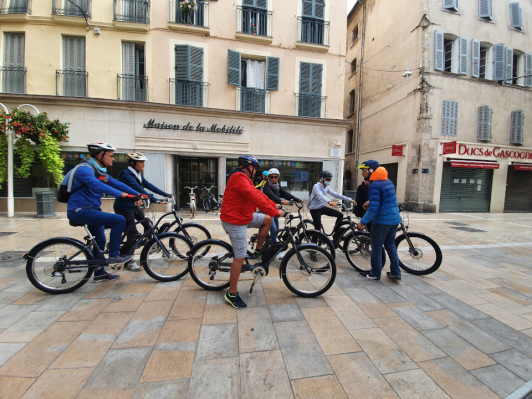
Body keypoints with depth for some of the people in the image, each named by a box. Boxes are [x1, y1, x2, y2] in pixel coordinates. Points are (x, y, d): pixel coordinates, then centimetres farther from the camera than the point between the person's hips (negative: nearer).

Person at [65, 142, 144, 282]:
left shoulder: (100, 171, 11)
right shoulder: (84, 169, -18)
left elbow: (117, 184, 5)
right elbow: (98, 186, -35)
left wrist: (138, 194, -5)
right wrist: (123, 195, -45)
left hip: (91, 209, 10)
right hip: (80, 211, -10)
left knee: (100, 241, 17)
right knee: (119, 220, -22)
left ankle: (99, 274, 32)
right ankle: (114, 256, -9)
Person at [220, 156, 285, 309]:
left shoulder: (243, 178, 14)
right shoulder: (240, 178, -21)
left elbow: (257, 193, 15)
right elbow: (256, 198, -28)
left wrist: (274, 205, 12)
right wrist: (275, 212, -23)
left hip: (242, 215, 10)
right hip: (235, 222, -10)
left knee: (267, 219, 11)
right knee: (240, 257, -3)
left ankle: (258, 251, 22)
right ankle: (232, 294, 13)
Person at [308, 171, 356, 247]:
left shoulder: (326, 188, 8)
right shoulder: (316, 186, -18)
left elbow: (336, 195, 6)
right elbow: (320, 196, -38)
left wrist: (349, 199, -1)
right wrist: (329, 202, -56)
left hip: (322, 207, 8)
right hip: (315, 209, -8)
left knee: (340, 215, -2)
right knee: (318, 229, -8)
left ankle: (335, 239, 5)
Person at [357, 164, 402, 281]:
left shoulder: (375, 185, -18)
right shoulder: (389, 182, 8)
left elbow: (374, 207, -23)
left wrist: (363, 222, -18)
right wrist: (370, 202, 22)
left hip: (382, 221, -8)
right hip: (395, 219, 8)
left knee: (376, 247, 6)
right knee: (390, 245, 20)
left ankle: (375, 273, 18)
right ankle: (395, 272, 27)